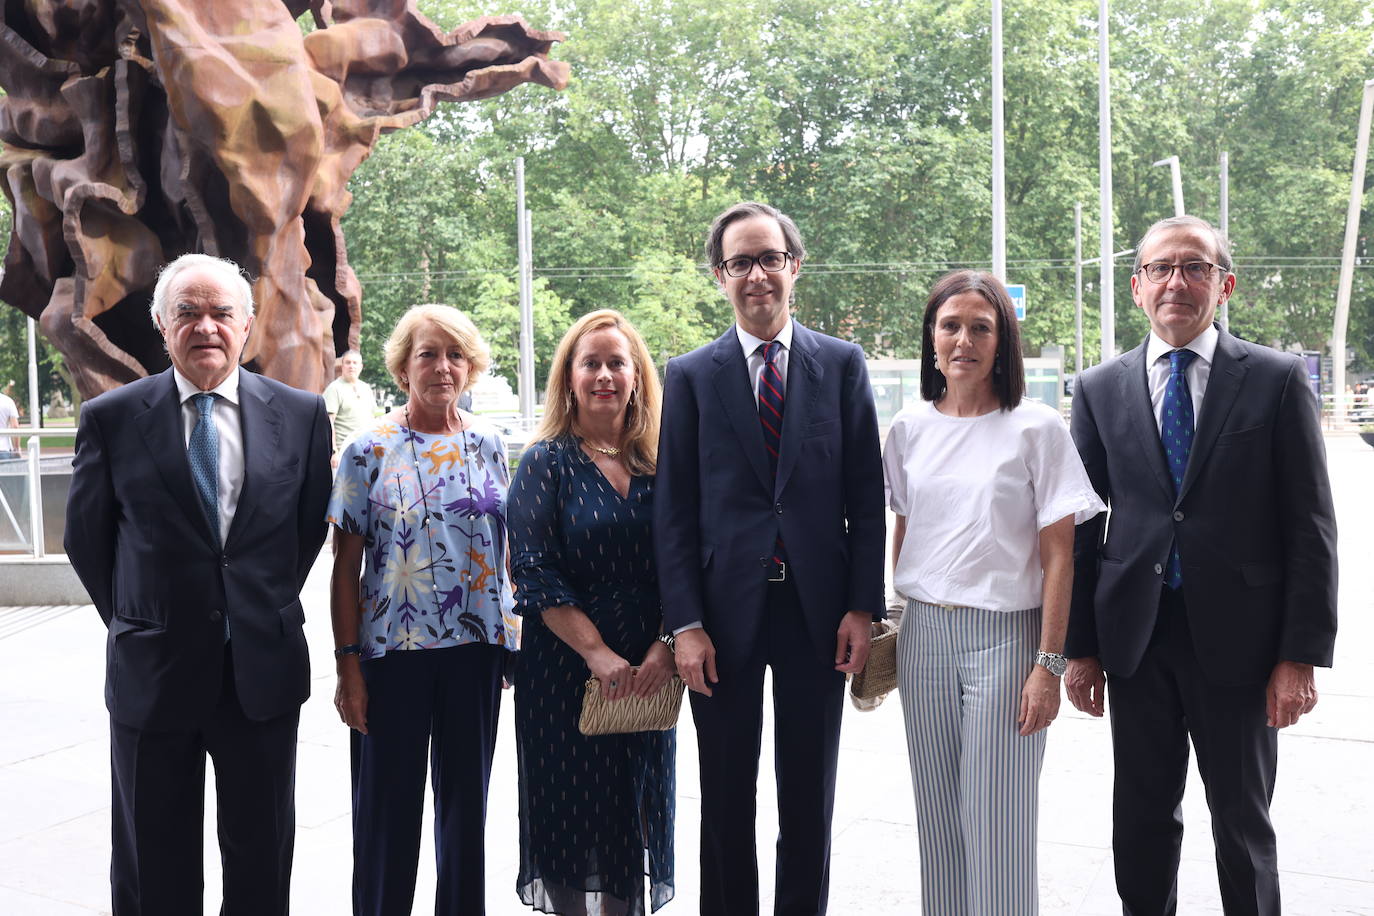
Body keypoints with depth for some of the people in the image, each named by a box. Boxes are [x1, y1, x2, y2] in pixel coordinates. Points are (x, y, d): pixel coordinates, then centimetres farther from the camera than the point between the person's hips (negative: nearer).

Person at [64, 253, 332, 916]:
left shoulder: (300, 413, -1)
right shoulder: (110, 418, -4)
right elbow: (86, 538, 5)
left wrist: (269, 607, 9)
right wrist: (133, 621, 7)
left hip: (265, 668, 1)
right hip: (153, 671, 0)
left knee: (262, 855, 14)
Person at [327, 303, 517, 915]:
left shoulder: (487, 444, 5)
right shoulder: (369, 449, -4)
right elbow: (345, 567, -4)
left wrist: (511, 636, 7)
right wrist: (347, 664, -8)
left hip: (477, 644, 3)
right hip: (392, 649, -2)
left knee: (466, 796, 13)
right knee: (387, 802, 6)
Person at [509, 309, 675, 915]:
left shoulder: (658, 464, 5)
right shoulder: (548, 462, -3)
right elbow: (534, 571, -10)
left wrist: (665, 647, -12)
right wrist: (597, 652, -17)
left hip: (647, 673, 3)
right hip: (565, 667, -3)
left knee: (634, 812, 11)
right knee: (571, 810, 6)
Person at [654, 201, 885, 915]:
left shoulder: (842, 364, 4)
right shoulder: (690, 376, 3)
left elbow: (866, 496, 2)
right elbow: (673, 510, 0)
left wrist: (862, 608, -4)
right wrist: (686, 624, -7)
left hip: (818, 611, 1)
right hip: (725, 611, 0)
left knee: (810, 800, 12)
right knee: (726, 801, 11)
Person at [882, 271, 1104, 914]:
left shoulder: (1037, 428, -5)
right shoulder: (910, 430, 6)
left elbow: (1057, 554, -7)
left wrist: (1049, 665, -11)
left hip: (1005, 635, -4)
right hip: (924, 633, 4)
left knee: (997, 820, 0)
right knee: (936, 815, 12)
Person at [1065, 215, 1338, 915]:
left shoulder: (1277, 380, -2)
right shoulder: (1099, 390, 4)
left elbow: (1310, 525, -3)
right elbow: (1081, 525, 6)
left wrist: (1301, 654, -9)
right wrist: (1079, 647, 4)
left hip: (1238, 639, -2)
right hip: (1136, 637, 2)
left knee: (1244, 825, 12)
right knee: (1141, 819, 13)